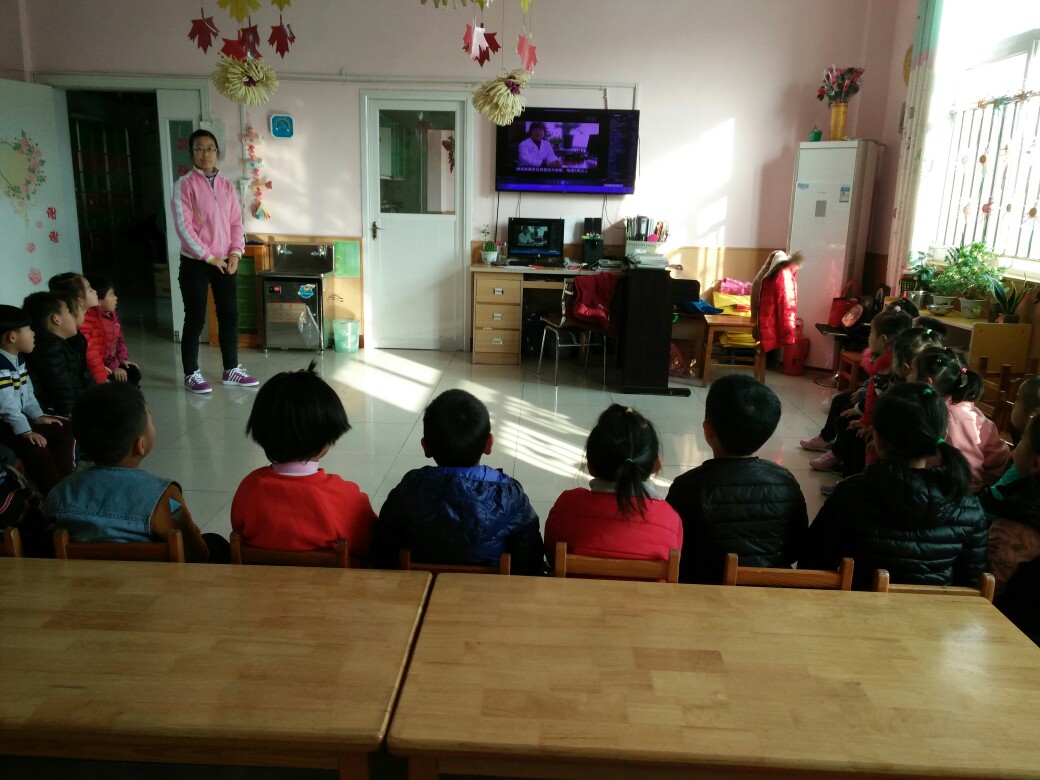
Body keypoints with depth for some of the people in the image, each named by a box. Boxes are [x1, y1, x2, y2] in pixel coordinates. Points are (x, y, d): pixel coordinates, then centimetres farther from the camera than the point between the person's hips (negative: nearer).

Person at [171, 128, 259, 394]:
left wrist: (235, 253, -5)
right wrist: (209, 257, -14)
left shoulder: (227, 186, 9)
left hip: (225, 262, 5)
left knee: (230, 316, 8)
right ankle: (191, 374, 11)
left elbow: (236, 222, 9)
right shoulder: (185, 184, -6)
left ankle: (231, 370, 20)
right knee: (195, 319, 0)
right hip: (195, 263, -5)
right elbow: (183, 226, -12)